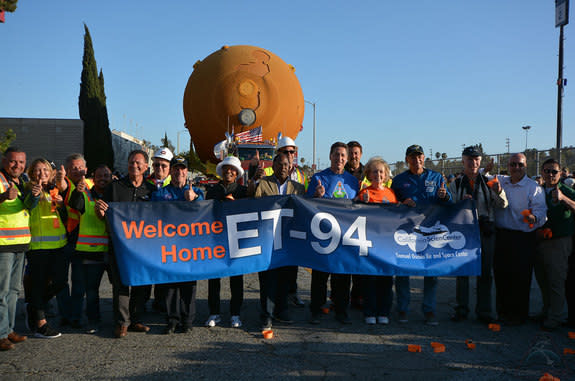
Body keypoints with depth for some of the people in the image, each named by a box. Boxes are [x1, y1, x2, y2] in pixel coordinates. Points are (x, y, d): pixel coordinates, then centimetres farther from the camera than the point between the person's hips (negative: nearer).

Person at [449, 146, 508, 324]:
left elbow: (502, 205, 1)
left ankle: (484, 311, 16)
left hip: (486, 232, 1)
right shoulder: (455, 184, 5)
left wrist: (499, 192, -19)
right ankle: (462, 309, 16)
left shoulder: (487, 182, 8)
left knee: (486, 272, 5)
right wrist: (462, 203, -20)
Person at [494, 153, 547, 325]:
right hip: (501, 235, 5)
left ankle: (519, 314, 13)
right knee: (500, 274, 9)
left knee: (520, 277, -1)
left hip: (523, 239, -4)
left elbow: (540, 209, -12)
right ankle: (502, 310, 24)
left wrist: (534, 217, -34)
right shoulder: (500, 181, 11)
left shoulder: (534, 187, -4)